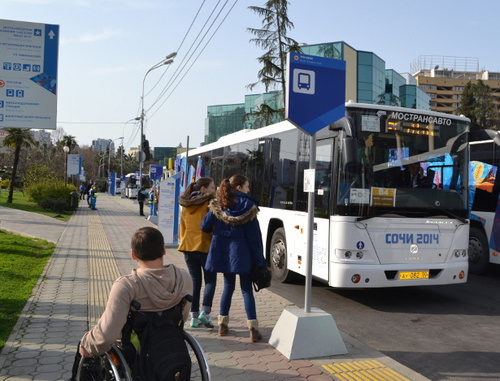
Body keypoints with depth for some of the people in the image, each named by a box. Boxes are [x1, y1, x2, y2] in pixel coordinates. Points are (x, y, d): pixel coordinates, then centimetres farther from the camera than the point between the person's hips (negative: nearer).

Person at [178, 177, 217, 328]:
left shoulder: (186, 206, 12)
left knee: (195, 282, 11)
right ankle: (205, 311, -9)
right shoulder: (209, 204, -7)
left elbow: (182, 228, 15)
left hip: (188, 247, 5)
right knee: (210, 280, 6)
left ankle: (194, 316, 9)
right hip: (205, 247, -5)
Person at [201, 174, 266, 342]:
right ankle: (253, 329, -1)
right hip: (241, 251, -3)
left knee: (228, 285, 18)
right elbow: (254, 235, -7)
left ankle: (222, 324, 20)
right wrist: (259, 260, -4)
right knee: (246, 289, 4)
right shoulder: (248, 206, -7)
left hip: (221, 250, 4)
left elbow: (205, 226, 2)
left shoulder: (217, 205, 3)